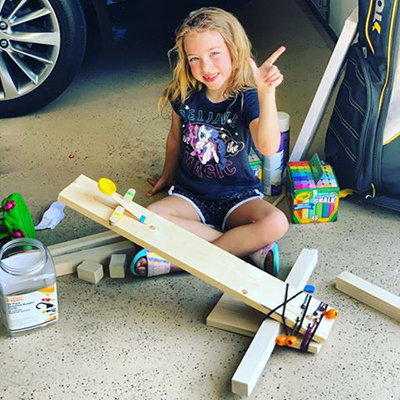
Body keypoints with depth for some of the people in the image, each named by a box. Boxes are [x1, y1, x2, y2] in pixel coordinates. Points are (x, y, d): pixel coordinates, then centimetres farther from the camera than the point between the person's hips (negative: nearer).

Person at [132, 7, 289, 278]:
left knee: (276, 223, -33)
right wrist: (168, 177, 28)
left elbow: (268, 147, -33)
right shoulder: (185, 95, -6)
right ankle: (250, 249, -23)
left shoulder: (247, 97, -15)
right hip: (191, 194, 3)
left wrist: (267, 93, -45)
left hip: (237, 196, -2)